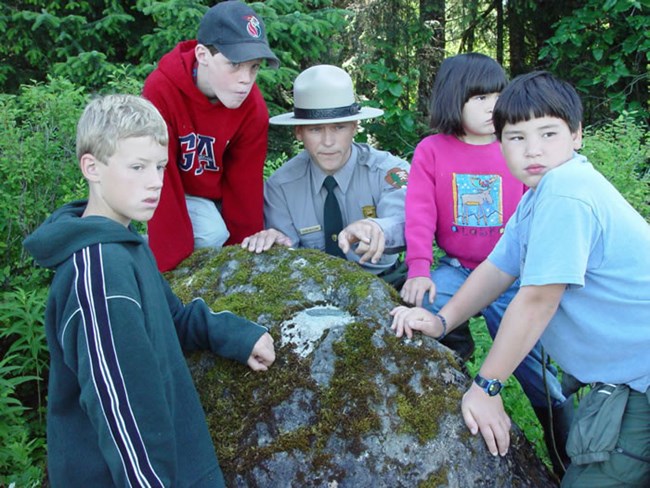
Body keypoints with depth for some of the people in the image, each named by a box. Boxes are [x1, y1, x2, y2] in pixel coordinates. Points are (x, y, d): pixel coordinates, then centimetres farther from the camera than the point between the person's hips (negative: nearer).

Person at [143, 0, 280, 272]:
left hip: (217, 191, 5)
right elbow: (161, 179, -32)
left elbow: (245, 180, -13)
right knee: (213, 233, -27)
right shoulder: (161, 92, -33)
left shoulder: (252, 106, -19)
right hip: (178, 191, -5)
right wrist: (172, 261, -32)